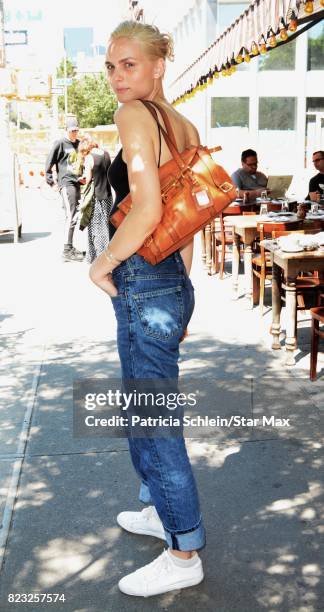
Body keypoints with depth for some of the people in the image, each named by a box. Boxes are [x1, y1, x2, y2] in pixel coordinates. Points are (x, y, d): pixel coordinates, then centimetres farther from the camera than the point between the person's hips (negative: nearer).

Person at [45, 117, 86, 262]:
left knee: (73, 217, 10)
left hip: (77, 184, 7)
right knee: (71, 217, -12)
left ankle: (70, 247, 18)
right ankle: (67, 251, -10)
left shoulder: (79, 143, 15)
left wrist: (83, 177, 15)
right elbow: (48, 164, -4)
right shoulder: (60, 143, -3)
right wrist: (51, 182, -7)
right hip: (66, 184, -7)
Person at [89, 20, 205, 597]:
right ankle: (159, 510, 43)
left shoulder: (135, 115, -13)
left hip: (144, 288, -9)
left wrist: (103, 263, -12)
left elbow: (147, 208, -26)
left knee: (153, 425, 3)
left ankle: (183, 555, 19)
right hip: (175, 282, 9)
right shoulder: (185, 125, 12)